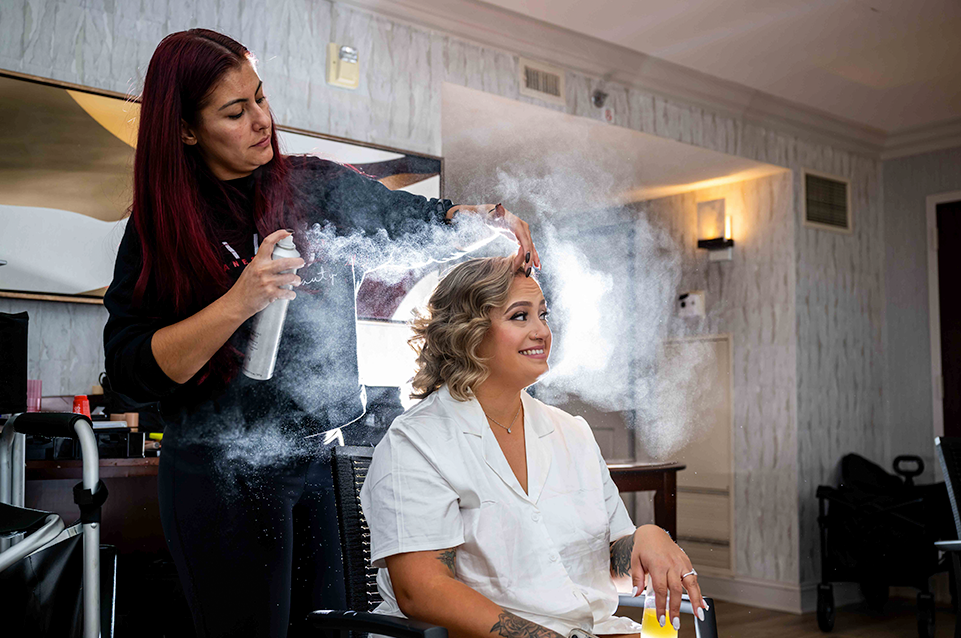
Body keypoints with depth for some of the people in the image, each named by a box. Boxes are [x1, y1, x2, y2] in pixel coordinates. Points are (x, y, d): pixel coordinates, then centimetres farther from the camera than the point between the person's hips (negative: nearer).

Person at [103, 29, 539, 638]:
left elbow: (417, 216, 8)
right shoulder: (159, 227, -6)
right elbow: (130, 373, -13)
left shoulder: (317, 187, 2)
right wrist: (239, 303, -25)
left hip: (322, 456, 4)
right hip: (223, 473, -3)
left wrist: (490, 217, -13)